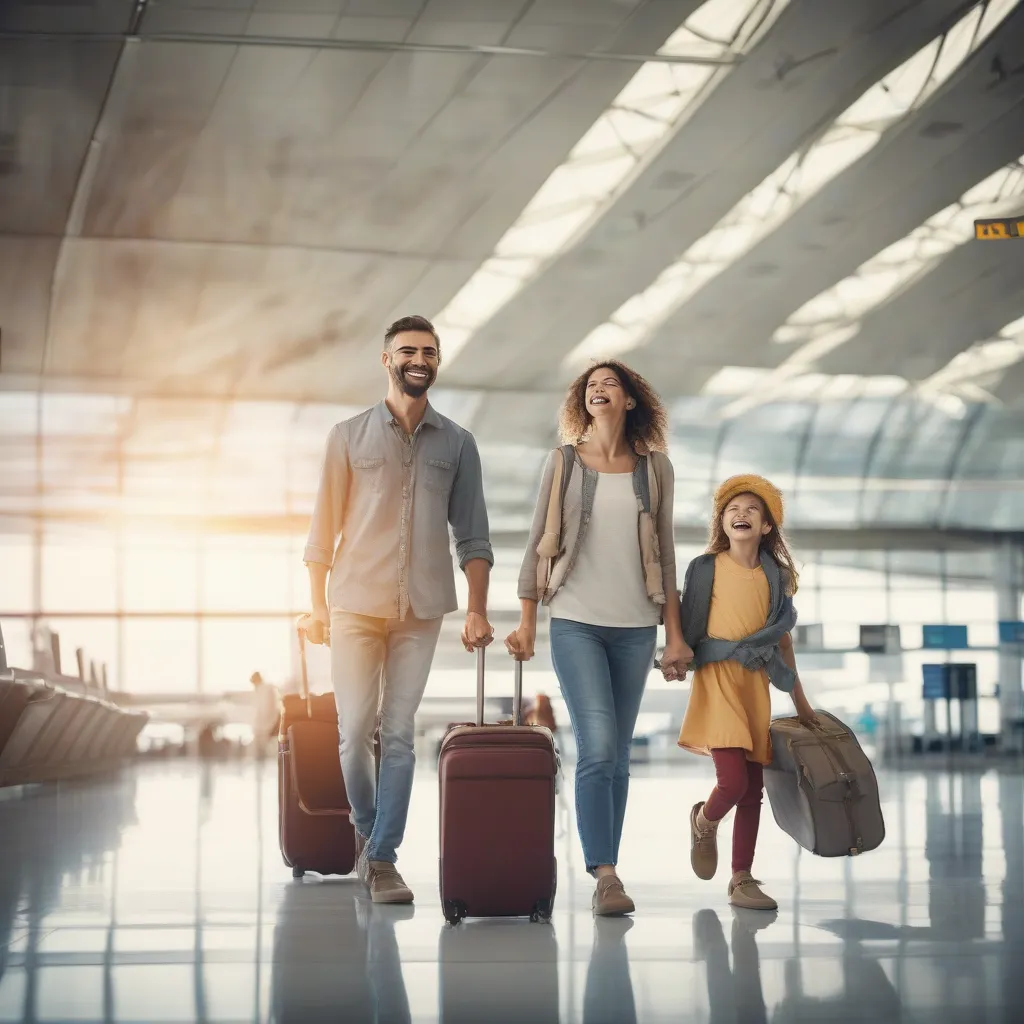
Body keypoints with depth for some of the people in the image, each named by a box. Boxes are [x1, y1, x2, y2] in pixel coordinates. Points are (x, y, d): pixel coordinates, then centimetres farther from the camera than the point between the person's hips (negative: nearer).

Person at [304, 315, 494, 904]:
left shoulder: (457, 444, 8)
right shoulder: (350, 436, 5)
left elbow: (472, 533, 7)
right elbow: (324, 525, 4)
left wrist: (478, 610, -1)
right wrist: (317, 601, -1)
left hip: (421, 609, 1)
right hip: (356, 605, -1)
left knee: (400, 734, 0)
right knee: (355, 731, -3)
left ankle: (383, 858, 5)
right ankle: (367, 829, 21)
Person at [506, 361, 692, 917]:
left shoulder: (655, 468, 8)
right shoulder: (564, 463, 4)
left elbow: (664, 553, 11)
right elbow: (539, 543, 5)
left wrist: (674, 632, 8)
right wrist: (526, 621, 1)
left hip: (635, 628, 2)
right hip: (576, 622, -2)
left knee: (618, 755, 5)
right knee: (598, 747, -14)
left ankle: (606, 871, 11)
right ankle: (605, 876, -15)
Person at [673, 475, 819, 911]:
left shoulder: (775, 576, 9)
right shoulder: (705, 569, 0)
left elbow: (782, 638, 16)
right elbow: (687, 624, 2)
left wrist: (799, 699, 19)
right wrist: (673, 658, -18)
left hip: (756, 685, 4)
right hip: (716, 679, -4)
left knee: (753, 788, 5)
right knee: (732, 781, -16)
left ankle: (742, 880, 13)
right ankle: (704, 823, 18)